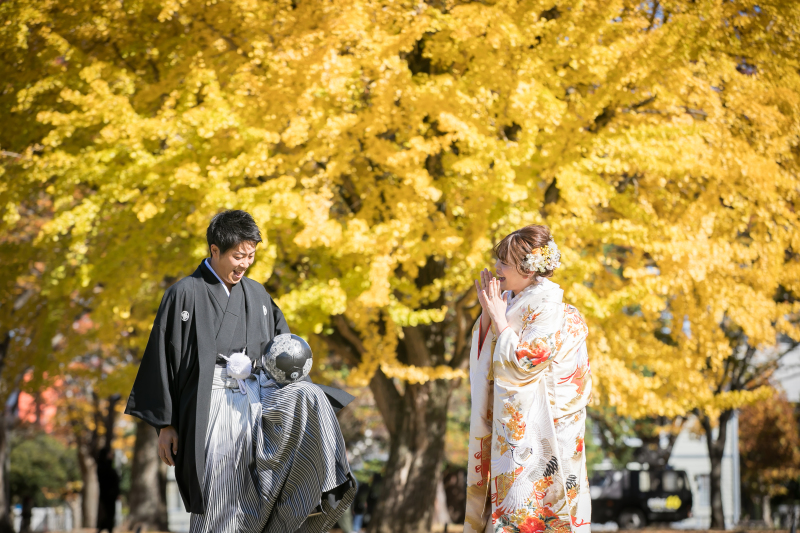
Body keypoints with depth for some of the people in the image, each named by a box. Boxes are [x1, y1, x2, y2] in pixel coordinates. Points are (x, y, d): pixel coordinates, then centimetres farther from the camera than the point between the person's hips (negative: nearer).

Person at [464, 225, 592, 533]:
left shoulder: (549, 308, -12)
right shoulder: (512, 302, 12)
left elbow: (523, 363, -21)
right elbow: (483, 358, 16)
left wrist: (499, 317, -12)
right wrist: (487, 313, 4)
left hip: (538, 430, -8)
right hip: (509, 426, 8)